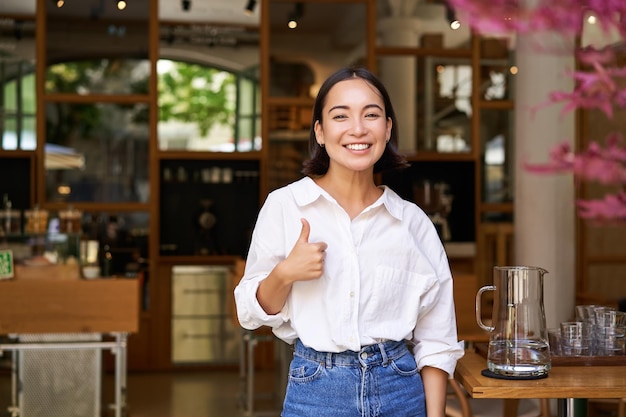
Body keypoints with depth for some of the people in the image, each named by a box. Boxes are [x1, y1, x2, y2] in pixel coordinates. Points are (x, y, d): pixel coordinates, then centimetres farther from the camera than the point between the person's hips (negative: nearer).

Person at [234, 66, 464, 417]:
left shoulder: (413, 221, -2)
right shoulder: (283, 206, -6)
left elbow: (435, 341, 1)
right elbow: (253, 313, 0)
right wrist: (284, 274, -18)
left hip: (400, 388, 1)